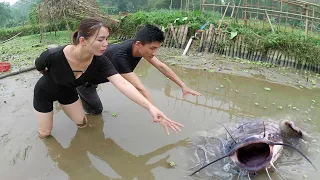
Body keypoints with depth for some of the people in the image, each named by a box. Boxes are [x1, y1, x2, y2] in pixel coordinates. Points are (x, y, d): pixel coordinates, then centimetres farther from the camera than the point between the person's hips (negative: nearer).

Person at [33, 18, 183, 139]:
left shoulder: (100, 60, -31)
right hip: (45, 93, -3)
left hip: (67, 92, 3)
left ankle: (64, 106, 37)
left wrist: (150, 107, -52)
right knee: (45, 133, 7)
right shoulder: (53, 56, -41)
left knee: (82, 123, 12)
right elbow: (38, 67, -16)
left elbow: (122, 83, -42)